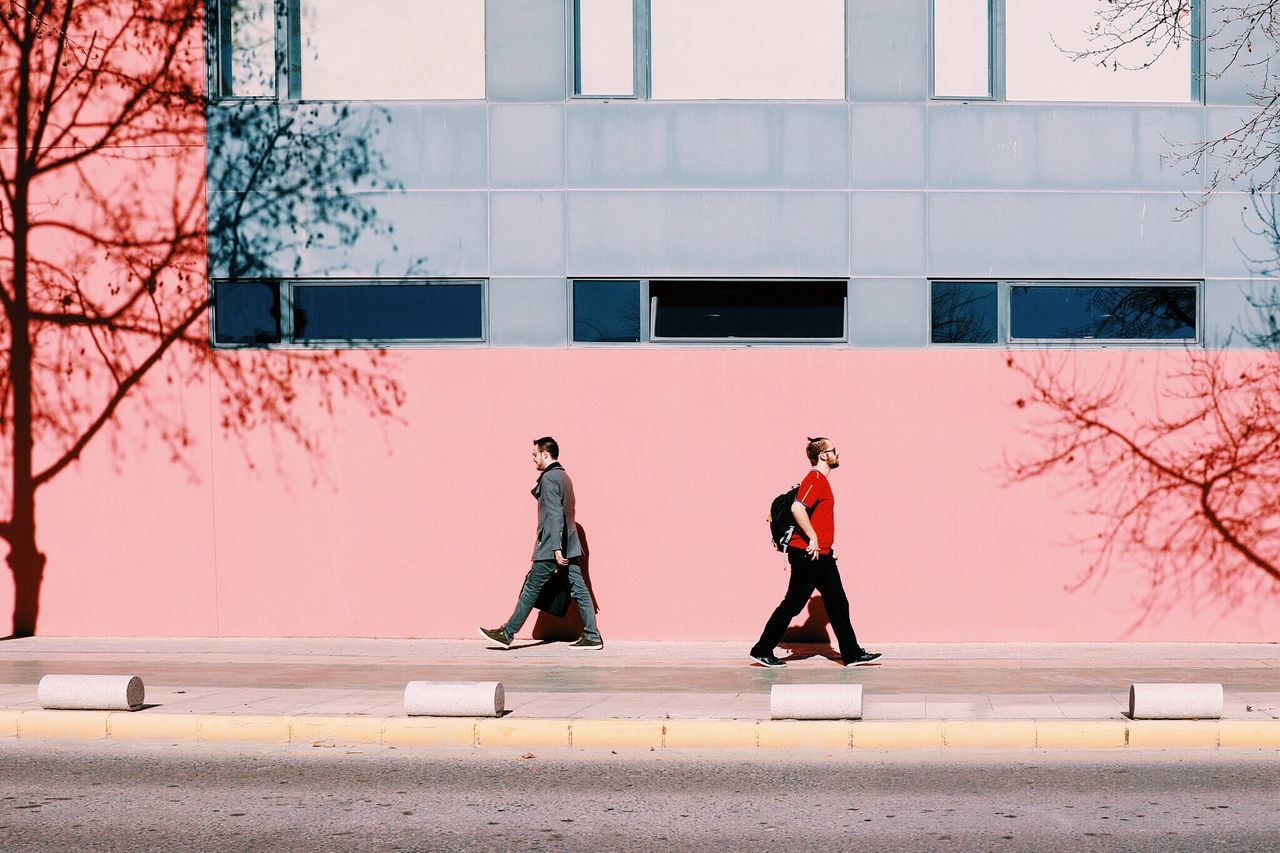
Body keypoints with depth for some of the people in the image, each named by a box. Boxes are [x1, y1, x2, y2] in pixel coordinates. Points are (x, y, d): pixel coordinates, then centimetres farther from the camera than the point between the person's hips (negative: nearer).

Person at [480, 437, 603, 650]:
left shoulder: (549, 478, -12)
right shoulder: (563, 476, 17)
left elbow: (555, 514, -20)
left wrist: (556, 548, -23)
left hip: (551, 548, -9)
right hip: (569, 546, 9)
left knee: (531, 589, -1)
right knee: (579, 590, 4)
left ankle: (507, 633, 7)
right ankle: (592, 636, 0)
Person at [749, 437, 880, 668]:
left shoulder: (822, 480, 18)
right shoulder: (815, 479, -14)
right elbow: (797, 508, -28)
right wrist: (812, 538, -24)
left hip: (821, 555, 10)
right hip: (807, 554, -10)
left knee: (838, 604, 8)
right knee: (792, 604, -3)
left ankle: (852, 654, 10)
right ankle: (762, 651, 5)